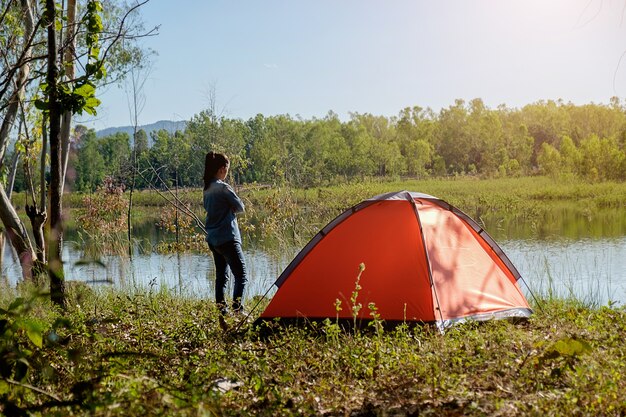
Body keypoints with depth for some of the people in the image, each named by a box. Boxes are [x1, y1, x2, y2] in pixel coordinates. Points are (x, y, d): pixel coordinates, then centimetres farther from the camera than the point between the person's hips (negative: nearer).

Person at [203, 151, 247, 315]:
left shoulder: (206, 189, 10)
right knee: (241, 275, -4)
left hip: (212, 239, 9)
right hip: (228, 238, -9)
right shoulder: (223, 188, -16)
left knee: (221, 275, 14)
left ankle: (221, 311, 15)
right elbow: (240, 208, -9)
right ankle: (237, 310, -13)